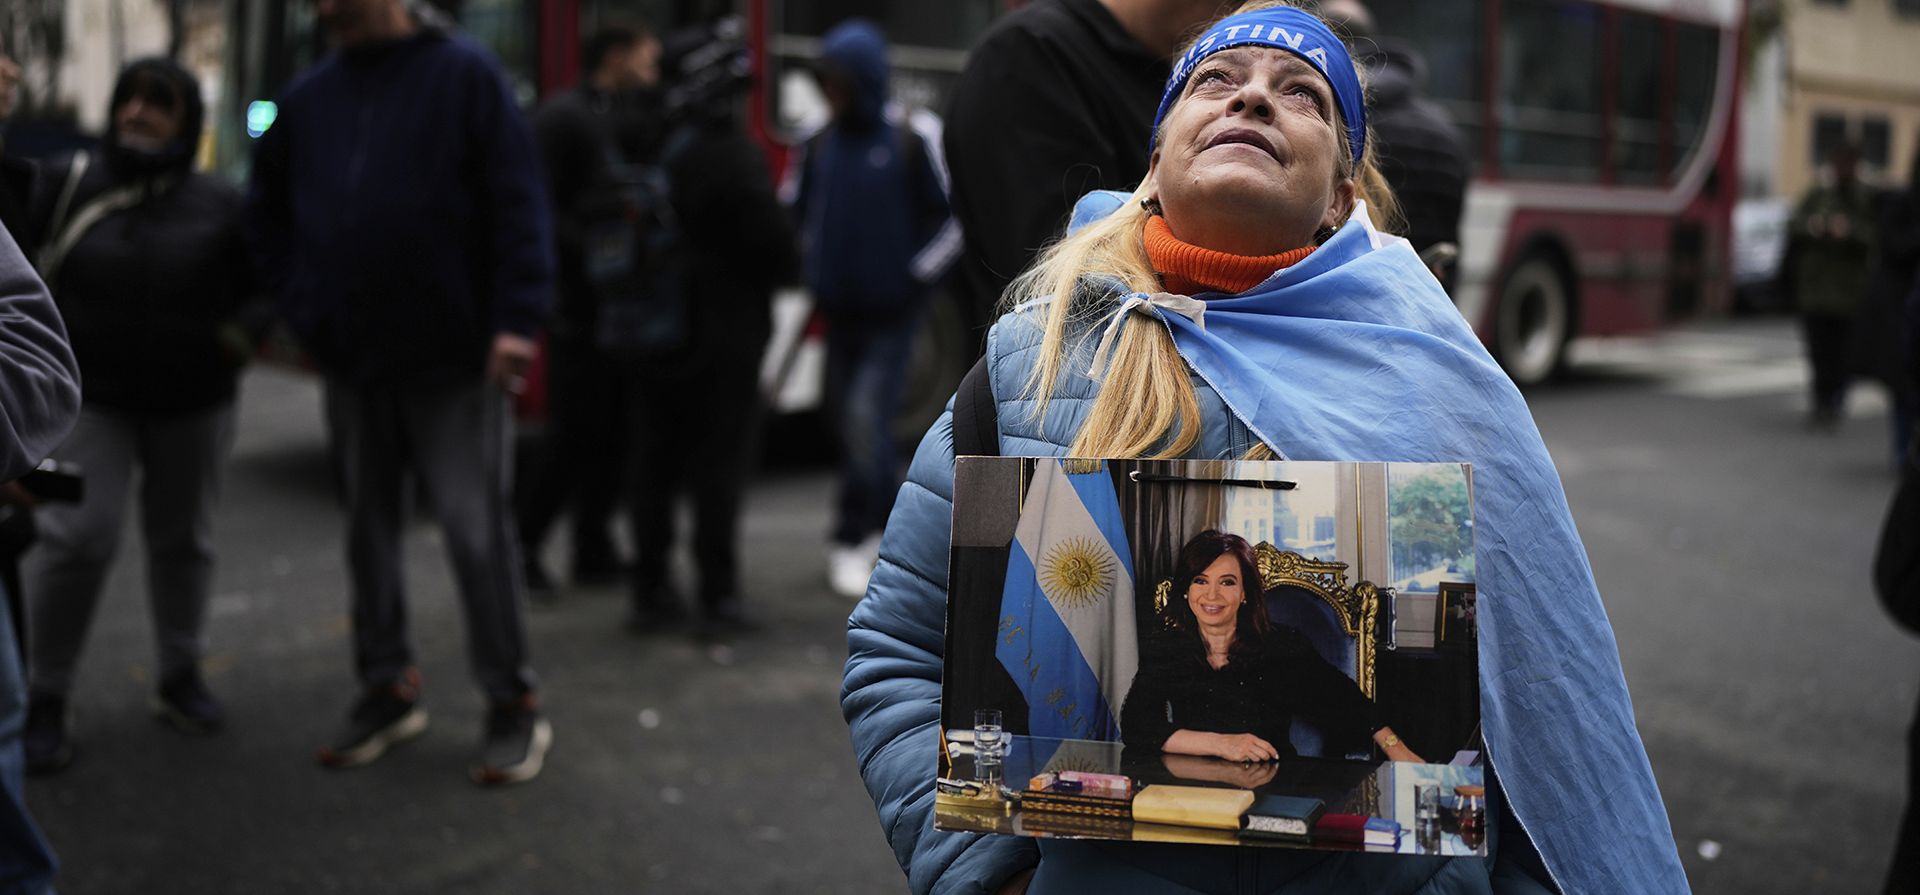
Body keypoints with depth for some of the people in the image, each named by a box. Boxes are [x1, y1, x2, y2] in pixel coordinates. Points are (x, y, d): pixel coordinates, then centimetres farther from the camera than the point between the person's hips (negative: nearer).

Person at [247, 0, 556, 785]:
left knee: (476, 529, -3)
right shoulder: (310, 97, 7)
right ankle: (387, 690, 26)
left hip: (455, 359, -5)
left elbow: (517, 202, -11)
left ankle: (513, 706, 9)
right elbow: (270, 207, 20)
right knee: (369, 529, 13)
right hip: (352, 361, 5)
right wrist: (301, 305, 8)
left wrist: (515, 320, -17)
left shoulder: (463, 74, -7)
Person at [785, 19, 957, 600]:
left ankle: (853, 541, -6)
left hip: (892, 314, -5)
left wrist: (916, 275, -9)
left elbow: (957, 215, -7)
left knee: (867, 418, -14)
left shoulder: (912, 140, -9)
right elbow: (793, 215, 15)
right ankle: (895, 524, 27)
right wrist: (813, 272, 4)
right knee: (850, 421, 10)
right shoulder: (818, 145, 4)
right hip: (840, 311, 5)